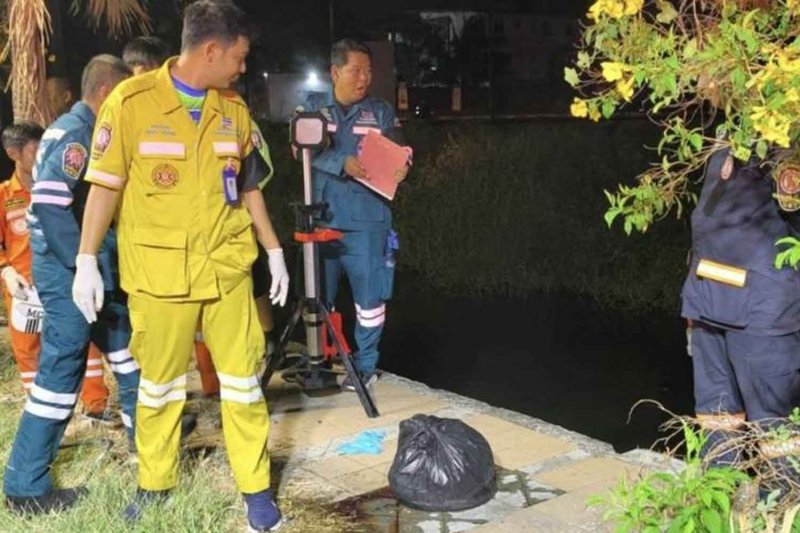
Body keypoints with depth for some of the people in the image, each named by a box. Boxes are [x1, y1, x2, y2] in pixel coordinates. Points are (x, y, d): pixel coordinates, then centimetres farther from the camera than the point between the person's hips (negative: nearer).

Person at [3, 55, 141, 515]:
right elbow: (49, 207, -26)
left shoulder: (87, 131, 15)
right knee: (61, 368, -5)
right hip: (71, 274, -10)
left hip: (95, 270, 10)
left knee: (124, 344, 20)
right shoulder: (74, 134, -16)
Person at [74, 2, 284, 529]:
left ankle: (256, 487, 20)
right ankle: (155, 484, 30)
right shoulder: (131, 101, -9)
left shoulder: (234, 108, 5)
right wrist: (87, 261, -5)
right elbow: (106, 185, -4)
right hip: (158, 270, -3)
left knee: (243, 378, 7)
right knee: (159, 382, 11)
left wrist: (274, 250, 15)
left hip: (228, 267, 3)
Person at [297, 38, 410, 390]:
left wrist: (400, 171, -18)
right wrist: (343, 163, -23)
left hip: (366, 220, 0)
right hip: (321, 217, 1)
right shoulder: (312, 107, 7)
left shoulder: (382, 112, 9)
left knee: (369, 294, 0)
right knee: (320, 294, 10)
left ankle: (366, 365, 14)